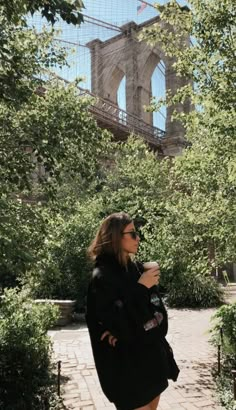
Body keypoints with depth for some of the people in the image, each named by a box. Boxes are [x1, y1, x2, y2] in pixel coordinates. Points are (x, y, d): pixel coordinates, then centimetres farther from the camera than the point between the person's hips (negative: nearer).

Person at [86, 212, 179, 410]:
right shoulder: (102, 277, -16)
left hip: (152, 356, 7)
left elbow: (158, 308, 4)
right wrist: (140, 288, -20)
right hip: (127, 367, -6)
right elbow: (116, 322, -22)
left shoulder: (138, 268, 4)